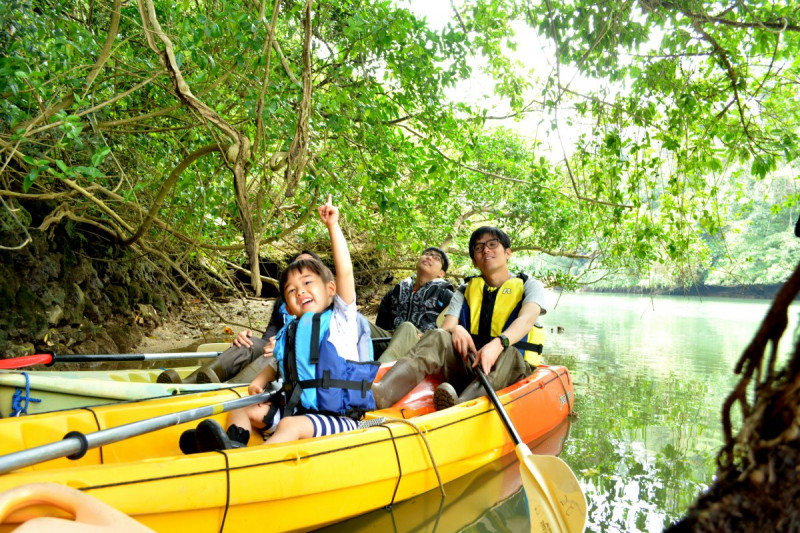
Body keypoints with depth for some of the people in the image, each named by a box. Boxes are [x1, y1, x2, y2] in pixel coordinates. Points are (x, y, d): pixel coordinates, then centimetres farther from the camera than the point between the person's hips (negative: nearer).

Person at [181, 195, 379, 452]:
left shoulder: (340, 320, -3)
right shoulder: (288, 334, 13)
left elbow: (345, 271, -14)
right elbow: (276, 365, 28)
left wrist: (333, 226, -15)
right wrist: (260, 381, 6)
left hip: (337, 419, -7)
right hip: (296, 409, 7)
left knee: (291, 424, -32)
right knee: (241, 410, 4)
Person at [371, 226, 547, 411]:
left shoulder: (530, 286, 9)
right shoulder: (465, 291, 20)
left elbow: (527, 319, -14)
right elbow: (446, 327, 5)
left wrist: (498, 344, -35)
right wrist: (454, 329, -22)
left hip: (512, 370, -2)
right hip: (467, 364, 2)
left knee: (508, 354, -36)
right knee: (438, 337, -25)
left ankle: (460, 405, -65)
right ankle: (384, 391, -54)